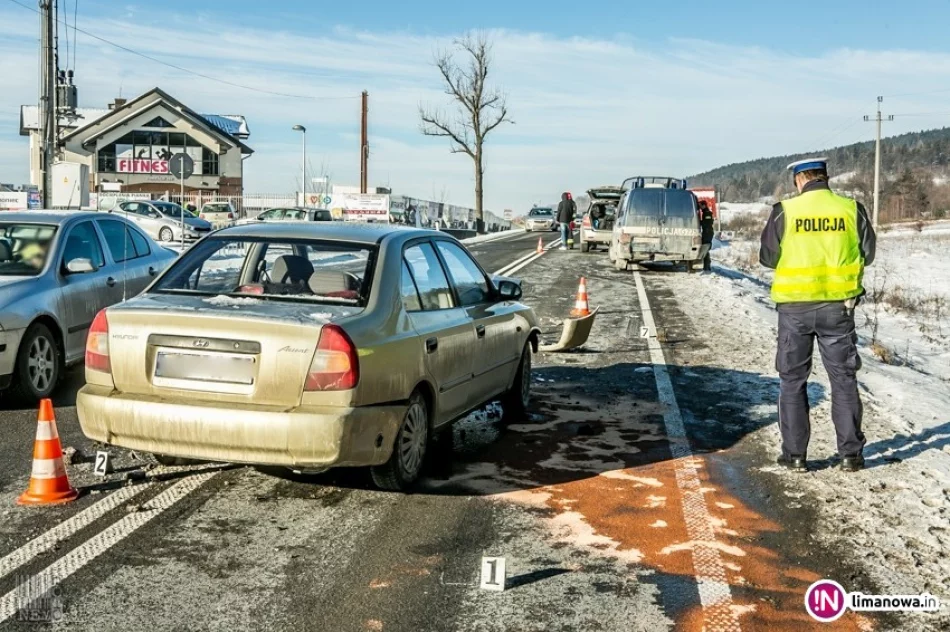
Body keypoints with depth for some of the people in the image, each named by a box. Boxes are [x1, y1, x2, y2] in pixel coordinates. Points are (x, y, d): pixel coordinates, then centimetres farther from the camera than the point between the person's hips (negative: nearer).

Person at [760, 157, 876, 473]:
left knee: (793, 380, 10)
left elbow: (767, 257, -1)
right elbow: (867, 254, 5)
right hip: (838, 305, 1)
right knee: (843, 378, 11)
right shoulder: (851, 209, -3)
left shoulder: (784, 211, -8)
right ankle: (850, 453, 13)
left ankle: (795, 454, 11)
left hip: (795, 306, -1)